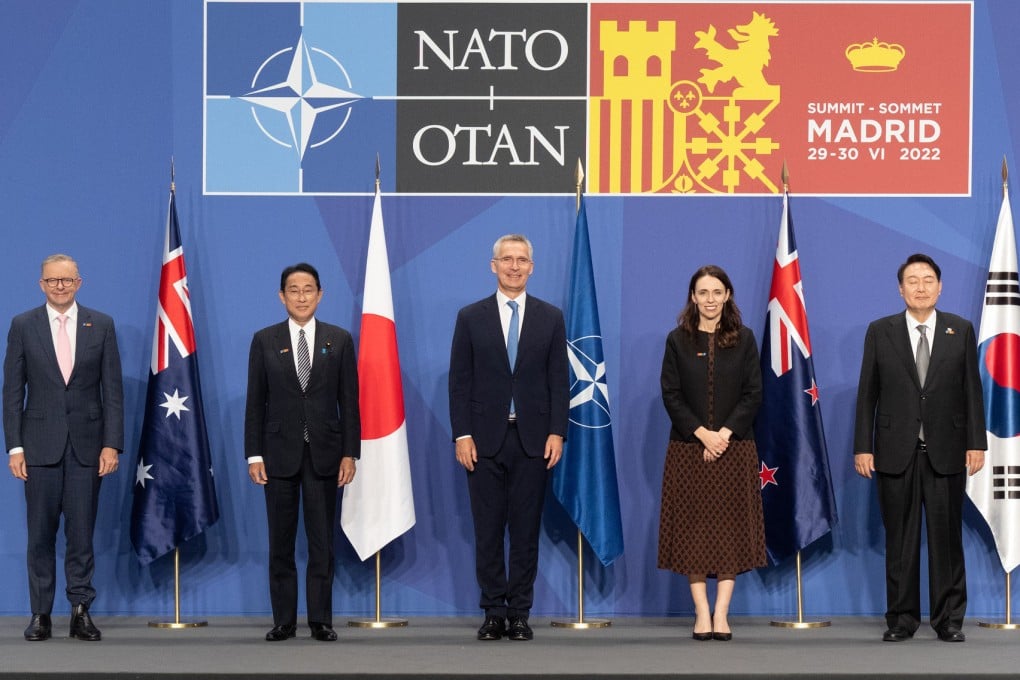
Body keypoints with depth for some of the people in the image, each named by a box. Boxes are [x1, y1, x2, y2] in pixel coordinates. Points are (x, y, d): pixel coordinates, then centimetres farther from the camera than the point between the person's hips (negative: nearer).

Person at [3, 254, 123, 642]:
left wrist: (112, 444, -4)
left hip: (87, 445, 0)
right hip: (40, 445, 0)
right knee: (40, 534, 3)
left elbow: (113, 389, 3)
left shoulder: (101, 325, 5)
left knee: (82, 533, 1)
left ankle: (81, 612, 7)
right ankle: (41, 614, 8)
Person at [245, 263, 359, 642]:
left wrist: (350, 453, -3)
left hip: (324, 453, 0)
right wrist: (253, 455, -3)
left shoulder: (339, 340, 4)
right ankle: (284, 621, 9)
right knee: (281, 543, 4)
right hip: (280, 453, 0)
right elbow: (255, 402, 3)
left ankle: (321, 621, 7)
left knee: (322, 541, 2)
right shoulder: (265, 341, 4)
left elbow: (349, 401, 3)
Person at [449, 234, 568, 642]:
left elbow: (559, 380, 4)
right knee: (488, 531, 3)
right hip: (485, 439, 0)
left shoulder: (550, 318, 6)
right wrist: (461, 435, -6)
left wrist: (557, 433, -5)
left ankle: (519, 614, 8)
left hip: (532, 440, 0)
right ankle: (493, 612, 9)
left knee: (526, 531, 3)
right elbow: (460, 381, 2)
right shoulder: (471, 317, 5)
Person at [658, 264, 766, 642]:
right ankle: (702, 613, 3)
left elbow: (753, 394, 0)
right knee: (693, 526, -1)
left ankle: (721, 612, 1)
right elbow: (671, 394, -1)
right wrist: (701, 433, -13)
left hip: (734, 447, 0)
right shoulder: (678, 339, 3)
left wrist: (725, 433, -13)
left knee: (731, 526, -1)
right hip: (689, 447, 0)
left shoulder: (744, 338, 4)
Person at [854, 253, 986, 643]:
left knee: (947, 537, 2)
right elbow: (867, 394, 4)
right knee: (900, 539, 4)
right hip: (896, 451, 0)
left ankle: (949, 619, 9)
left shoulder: (961, 331, 6)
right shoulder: (880, 332, 5)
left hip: (946, 452, 0)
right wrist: (863, 447, -1)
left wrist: (976, 442, -1)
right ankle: (901, 618, 11)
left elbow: (972, 390, 5)